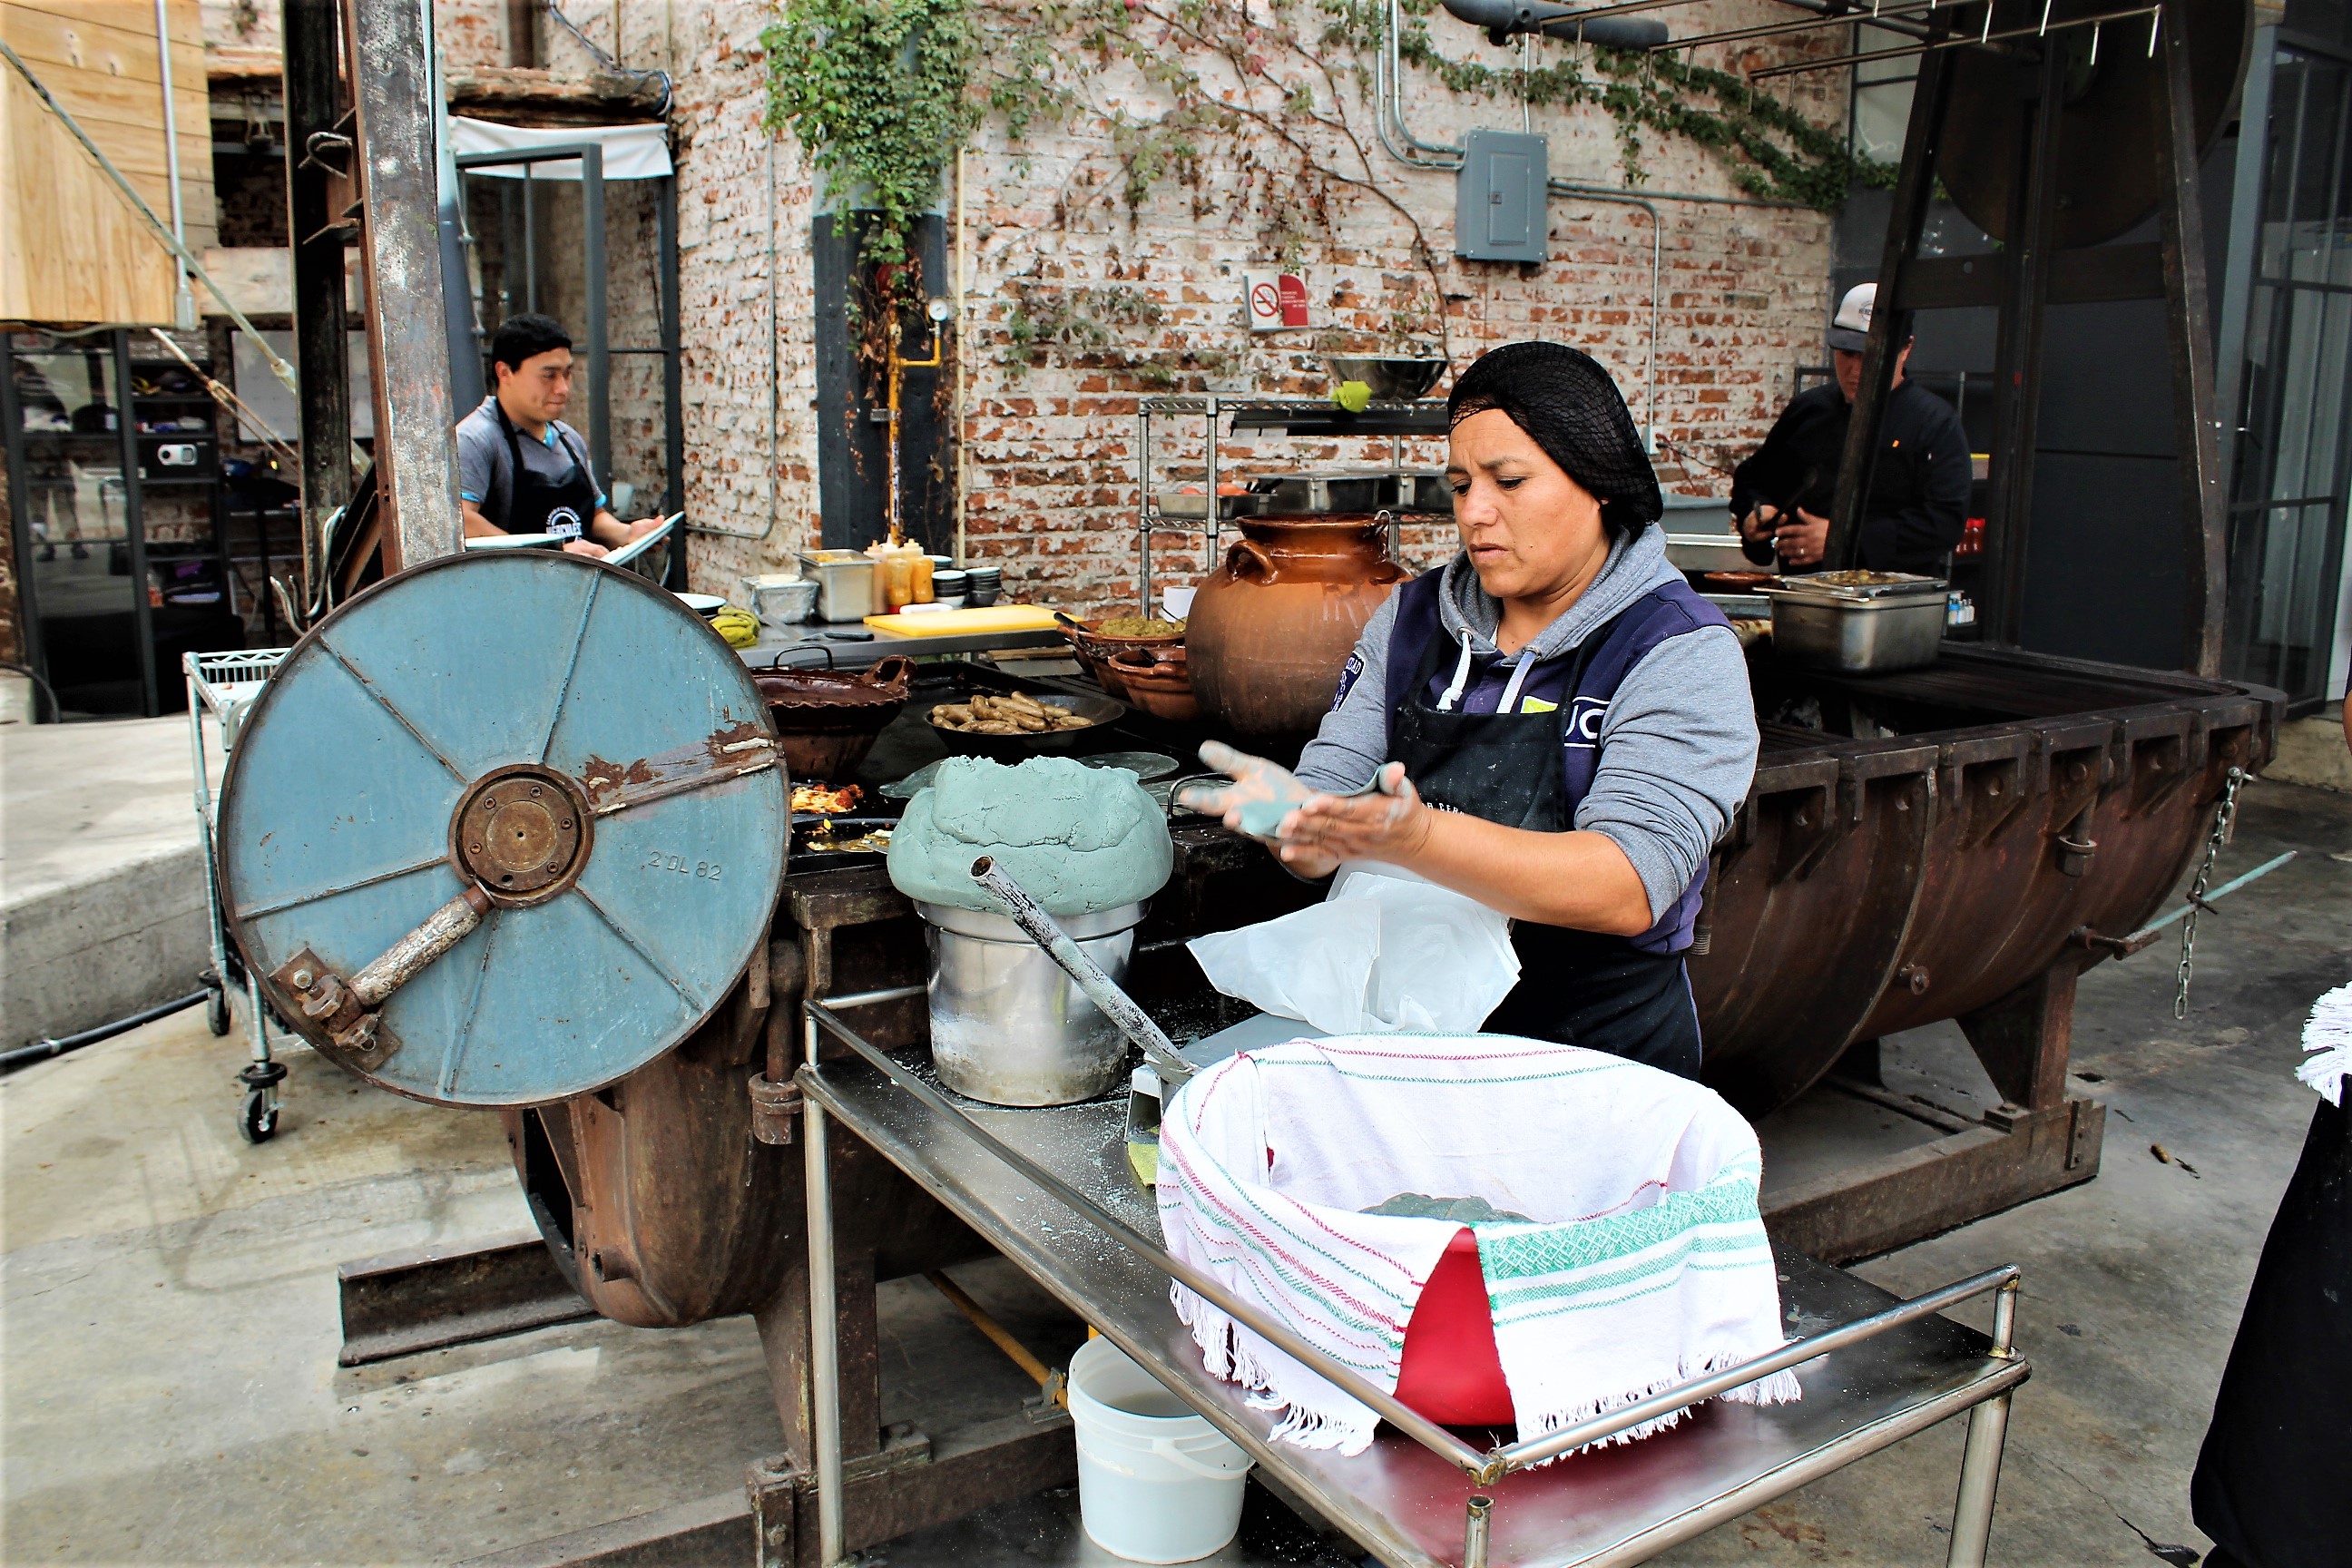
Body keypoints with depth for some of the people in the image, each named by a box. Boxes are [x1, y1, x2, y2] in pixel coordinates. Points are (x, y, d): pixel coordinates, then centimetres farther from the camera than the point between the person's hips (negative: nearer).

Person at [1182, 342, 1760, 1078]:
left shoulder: (1680, 653, -7)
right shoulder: (1412, 618, 8)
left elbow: (1631, 887, -21)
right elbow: (1326, 819, 3)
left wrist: (1413, 836, -35)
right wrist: (1289, 810, -22)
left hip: (1598, 1050, -3)